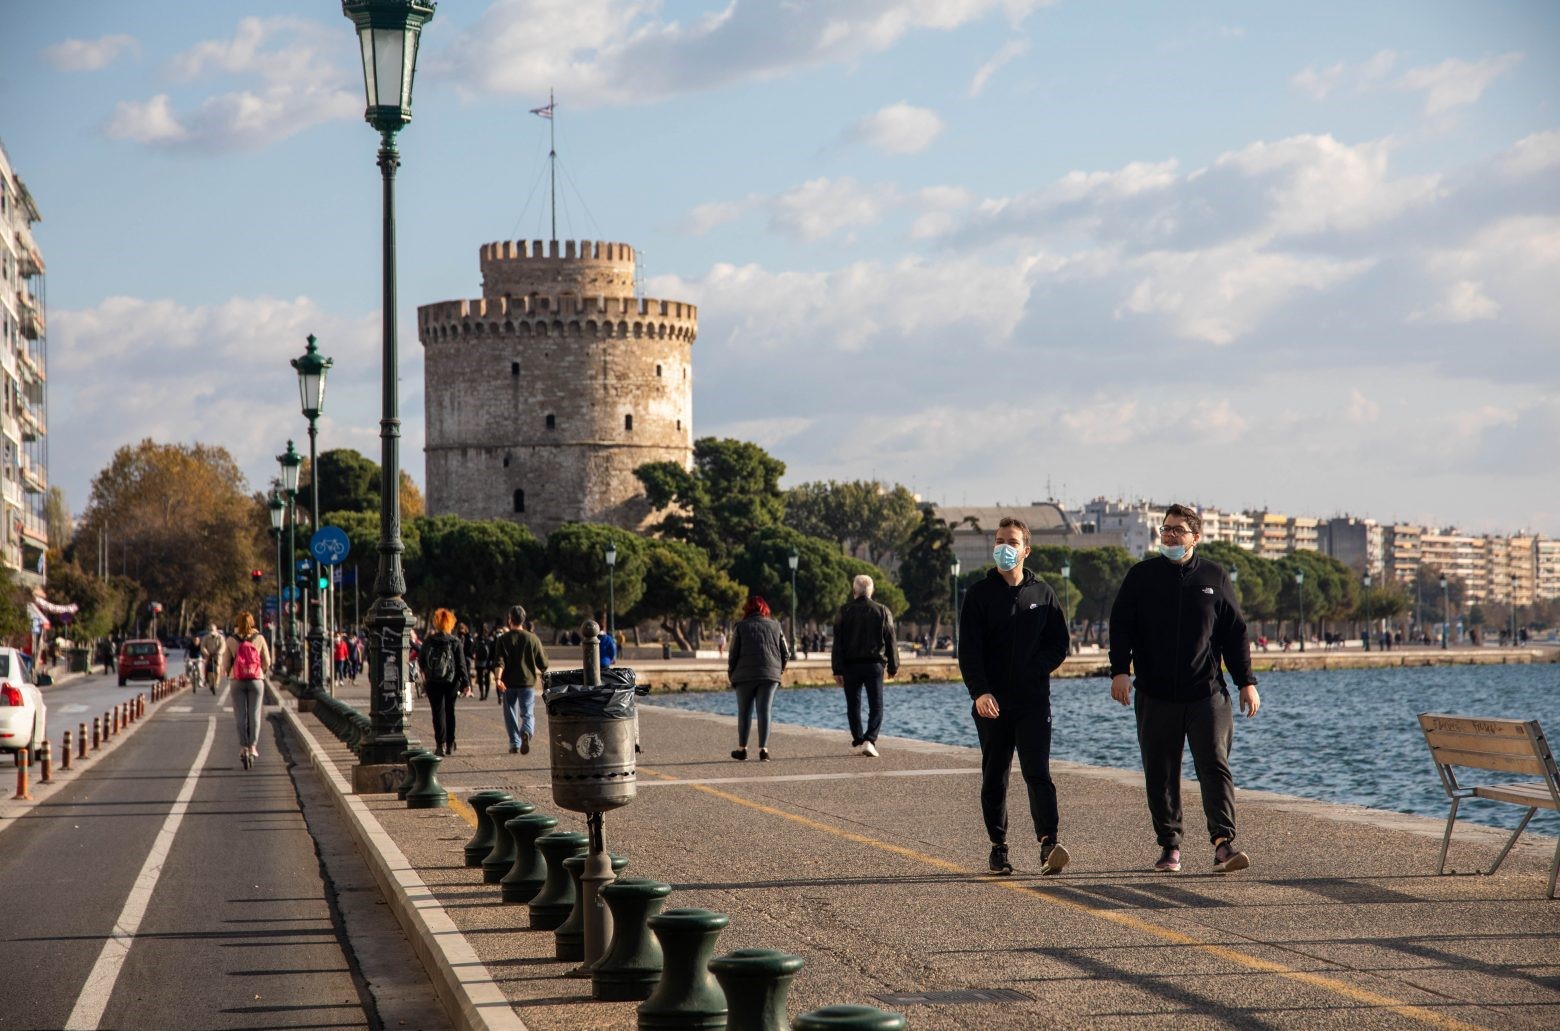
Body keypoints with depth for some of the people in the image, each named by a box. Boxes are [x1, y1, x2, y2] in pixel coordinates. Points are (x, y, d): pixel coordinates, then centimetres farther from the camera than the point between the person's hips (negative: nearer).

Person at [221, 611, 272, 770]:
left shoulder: (231, 641, -4)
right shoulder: (259, 639, -3)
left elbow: (225, 664, -2)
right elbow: (267, 662, -1)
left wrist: (228, 673, 18)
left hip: (237, 681, 0)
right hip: (256, 680, 0)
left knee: (240, 716, 4)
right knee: (254, 715, 6)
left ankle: (243, 748, -1)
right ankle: (253, 747, 1)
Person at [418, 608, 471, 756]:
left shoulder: (428, 641, -2)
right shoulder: (455, 642, -5)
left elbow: (421, 662, 7)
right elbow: (461, 665, -6)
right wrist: (466, 684, -3)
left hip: (433, 683, 0)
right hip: (451, 682, 0)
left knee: (438, 712, 3)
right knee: (450, 712, 14)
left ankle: (440, 744, -8)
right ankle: (450, 745, 18)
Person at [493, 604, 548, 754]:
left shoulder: (502, 639, 0)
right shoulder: (532, 638, 3)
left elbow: (499, 662, -13)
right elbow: (543, 663, 5)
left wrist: (498, 678, -21)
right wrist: (539, 672, 26)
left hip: (509, 683, 0)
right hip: (528, 682, 0)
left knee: (511, 714, 12)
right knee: (528, 713, 1)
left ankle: (514, 744, 11)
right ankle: (526, 732, -29)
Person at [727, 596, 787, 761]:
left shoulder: (741, 626, 3)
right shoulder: (775, 626, 9)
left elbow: (733, 654, 0)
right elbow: (785, 653, 9)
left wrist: (731, 674, 11)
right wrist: (779, 670, 21)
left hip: (745, 675, -1)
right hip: (770, 675, 1)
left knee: (744, 712, 8)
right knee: (764, 711, -1)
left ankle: (742, 749, 11)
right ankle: (763, 749, -10)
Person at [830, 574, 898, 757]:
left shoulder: (845, 611, -2)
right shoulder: (882, 611, 0)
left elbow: (838, 642, -4)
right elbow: (890, 641, 4)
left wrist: (837, 670, -2)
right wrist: (893, 666, 12)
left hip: (851, 666, 0)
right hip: (875, 664, 0)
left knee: (853, 705, 13)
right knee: (876, 706, 1)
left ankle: (858, 741, 15)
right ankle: (869, 740, -15)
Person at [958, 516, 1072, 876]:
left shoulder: (1042, 593, 9)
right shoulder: (979, 594, 3)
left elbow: (1060, 643, 11)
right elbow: (969, 650, -5)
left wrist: (1035, 669, -8)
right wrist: (979, 691, -20)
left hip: (1033, 701, 0)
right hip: (991, 703, 0)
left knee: (1037, 773, -12)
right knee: (994, 778, 7)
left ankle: (1050, 842, -21)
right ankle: (998, 847, 16)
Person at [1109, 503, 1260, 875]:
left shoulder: (1214, 577, 8)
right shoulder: (1141, 576, 7)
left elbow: (1235, 633, 11)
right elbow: (1121, 626, 4)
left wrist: (1247, 682, 6)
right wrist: (1120, 671, -10)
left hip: (1207, 694, -1)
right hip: (1155, 696, 1)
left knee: (1215, 766, -11)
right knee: (1160, 774, 4)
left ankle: (1224, 842, -15)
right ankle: (1169, 845, 13)